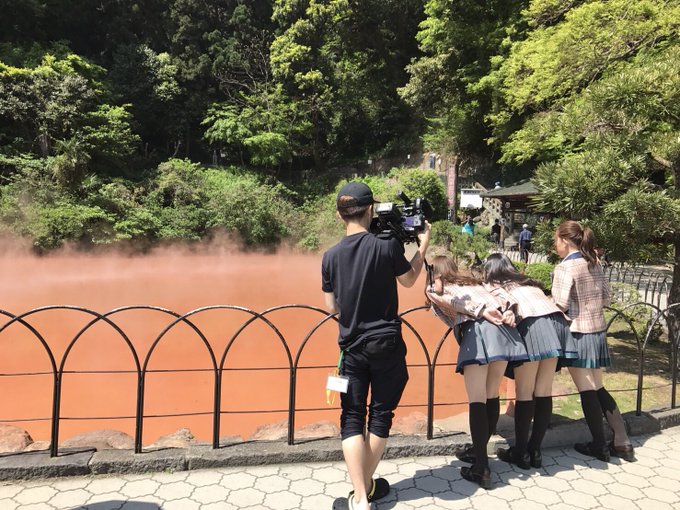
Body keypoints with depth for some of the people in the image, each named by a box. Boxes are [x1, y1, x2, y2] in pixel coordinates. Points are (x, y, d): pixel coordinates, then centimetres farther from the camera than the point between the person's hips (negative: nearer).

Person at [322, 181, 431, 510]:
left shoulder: (331, 256, -5)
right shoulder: (388, 246, -12)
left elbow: (331, 307, 3)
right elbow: (408, 280, 7)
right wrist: (423, 243, 16)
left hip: (352, 347, 1)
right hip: (386, 344, -1)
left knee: (352, 419, 10)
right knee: (380, 415, 14)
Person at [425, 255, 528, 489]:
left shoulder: (434, 289, 20)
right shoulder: (473, 282, 34)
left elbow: (451, 301, -3)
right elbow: (501, 302, 17)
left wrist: (482, 312, -6)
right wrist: (506, 315, 2)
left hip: (477, 331, -6)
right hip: (502, 329, 6)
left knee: (477, 400, -5)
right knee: (492, 395, 14)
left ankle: (481, 469, -7)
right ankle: (479, 451, 24)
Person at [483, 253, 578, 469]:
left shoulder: (493, 287, 18)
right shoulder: (528, 284, 33)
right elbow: (547, 301, 24)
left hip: (531, 325, -6)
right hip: (555, 321, 6)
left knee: (524, 393, 2)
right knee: (544, 392, 10)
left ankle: (520, 453, 10)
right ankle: (535, 451, 18)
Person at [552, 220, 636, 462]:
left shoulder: (565, 267, -16)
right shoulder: (595, 264, 7)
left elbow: (560, 305, -19)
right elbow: (605, 298, 13)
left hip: (578, 333, -7)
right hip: (598, 331, 8)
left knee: (586, 391, 5)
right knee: (598, 388, 17)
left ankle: (599, 446, 16)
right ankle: (622, 443, 22)